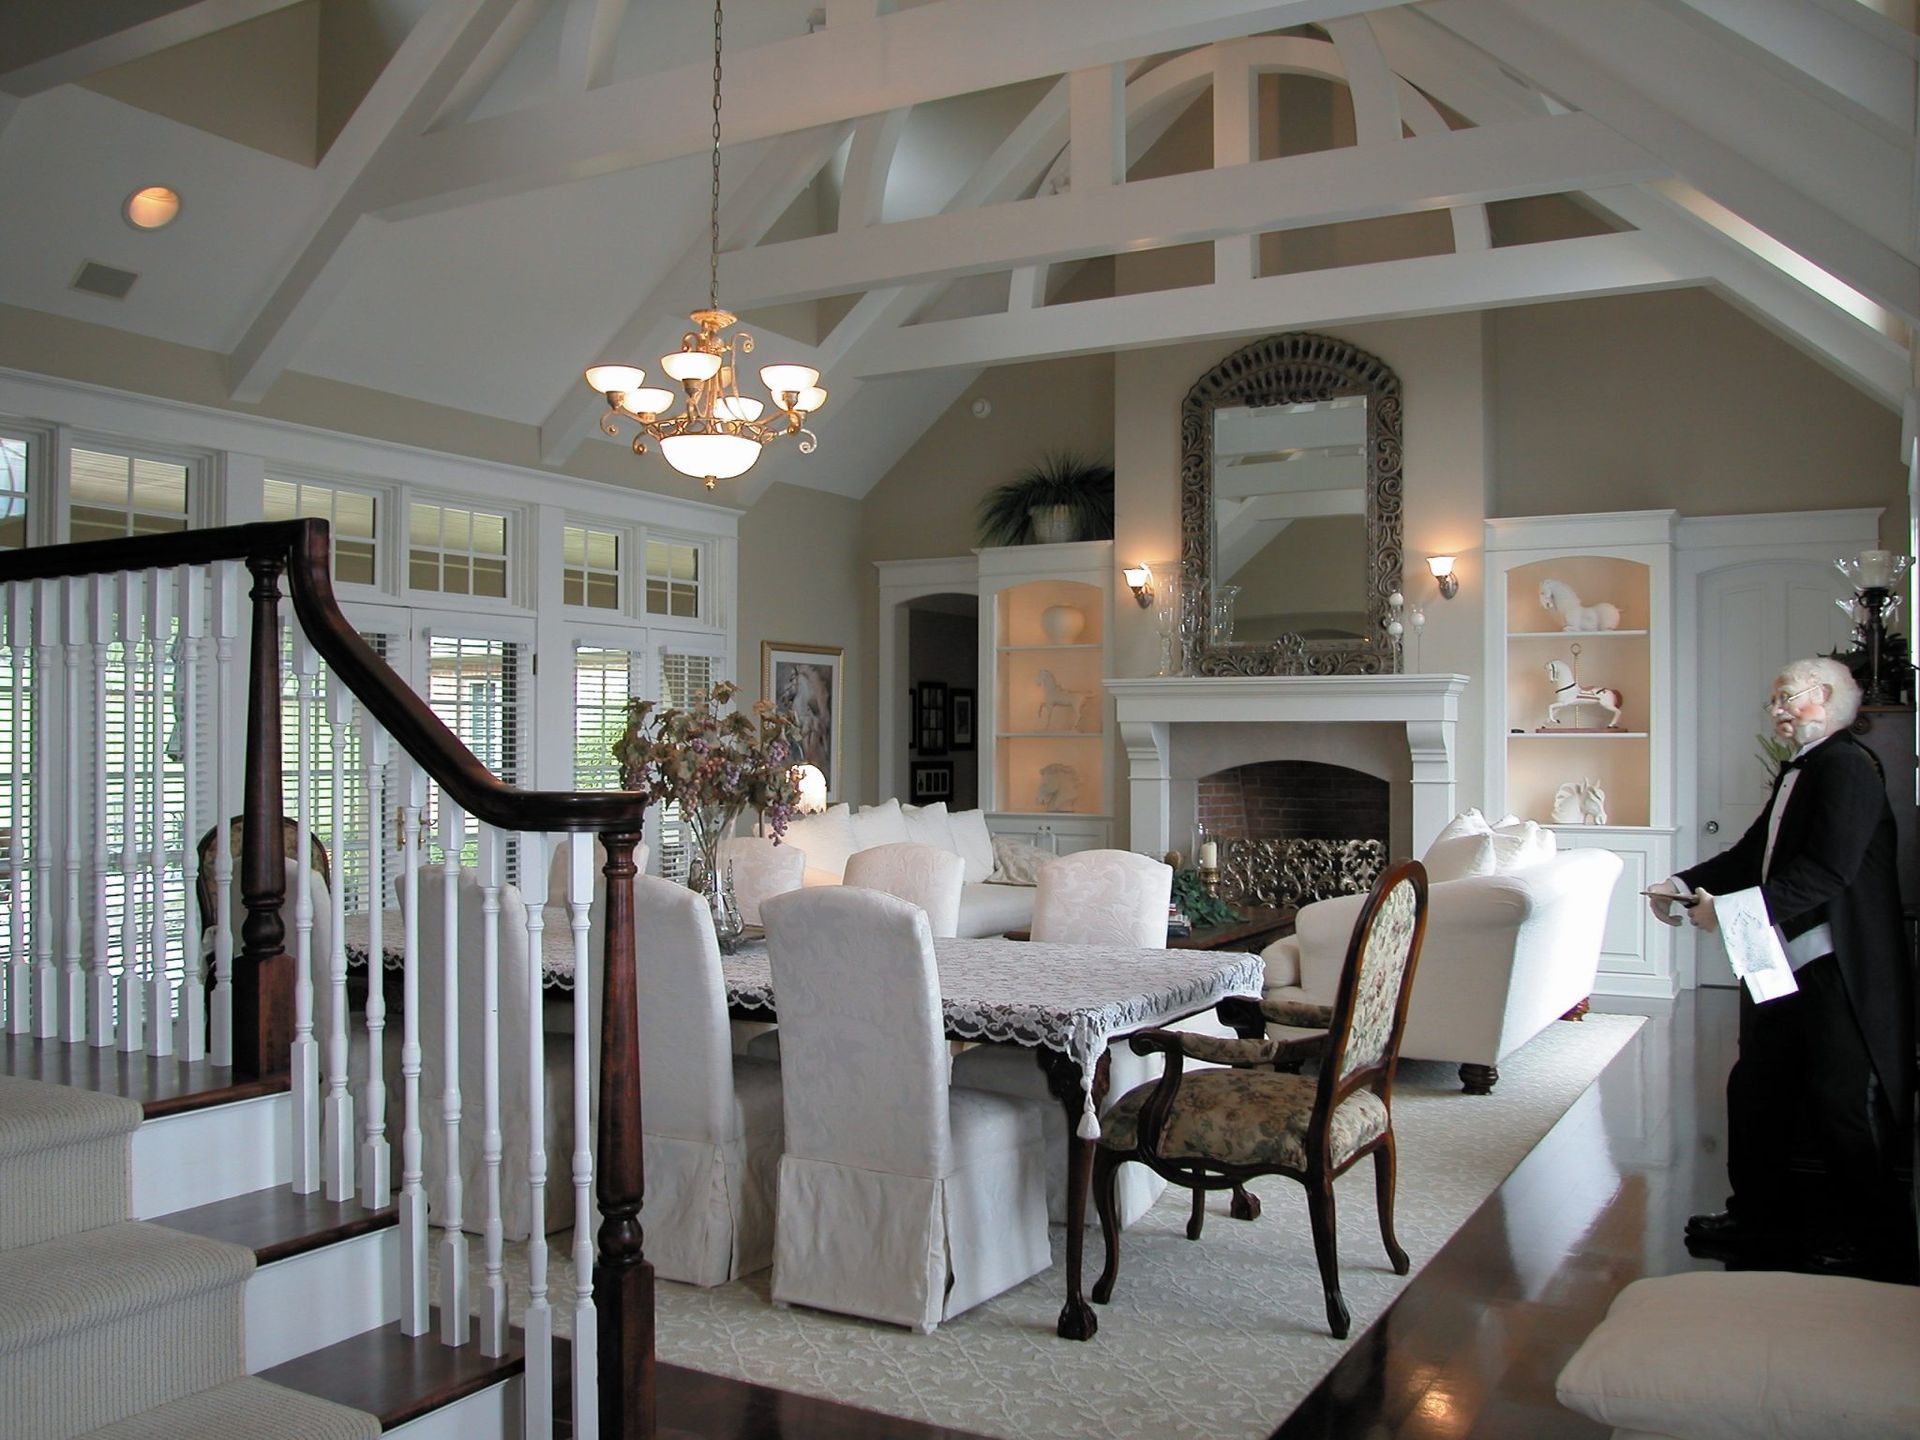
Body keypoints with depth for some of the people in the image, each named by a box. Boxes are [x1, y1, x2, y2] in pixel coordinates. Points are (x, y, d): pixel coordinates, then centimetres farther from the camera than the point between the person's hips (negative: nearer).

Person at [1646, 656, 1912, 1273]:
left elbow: (1828, 871, -26)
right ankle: (1761, 1212, 28)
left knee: (1840, 1102, 3)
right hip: (1782, 965, 10)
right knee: (1756, 1089, 15)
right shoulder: (1799, 771, 16)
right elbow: (1754, 854, 16)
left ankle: (1861, 1230, 21)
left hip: (1836, 972, -10)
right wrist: (1686, 884, 1)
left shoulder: (1847, 766, -15)